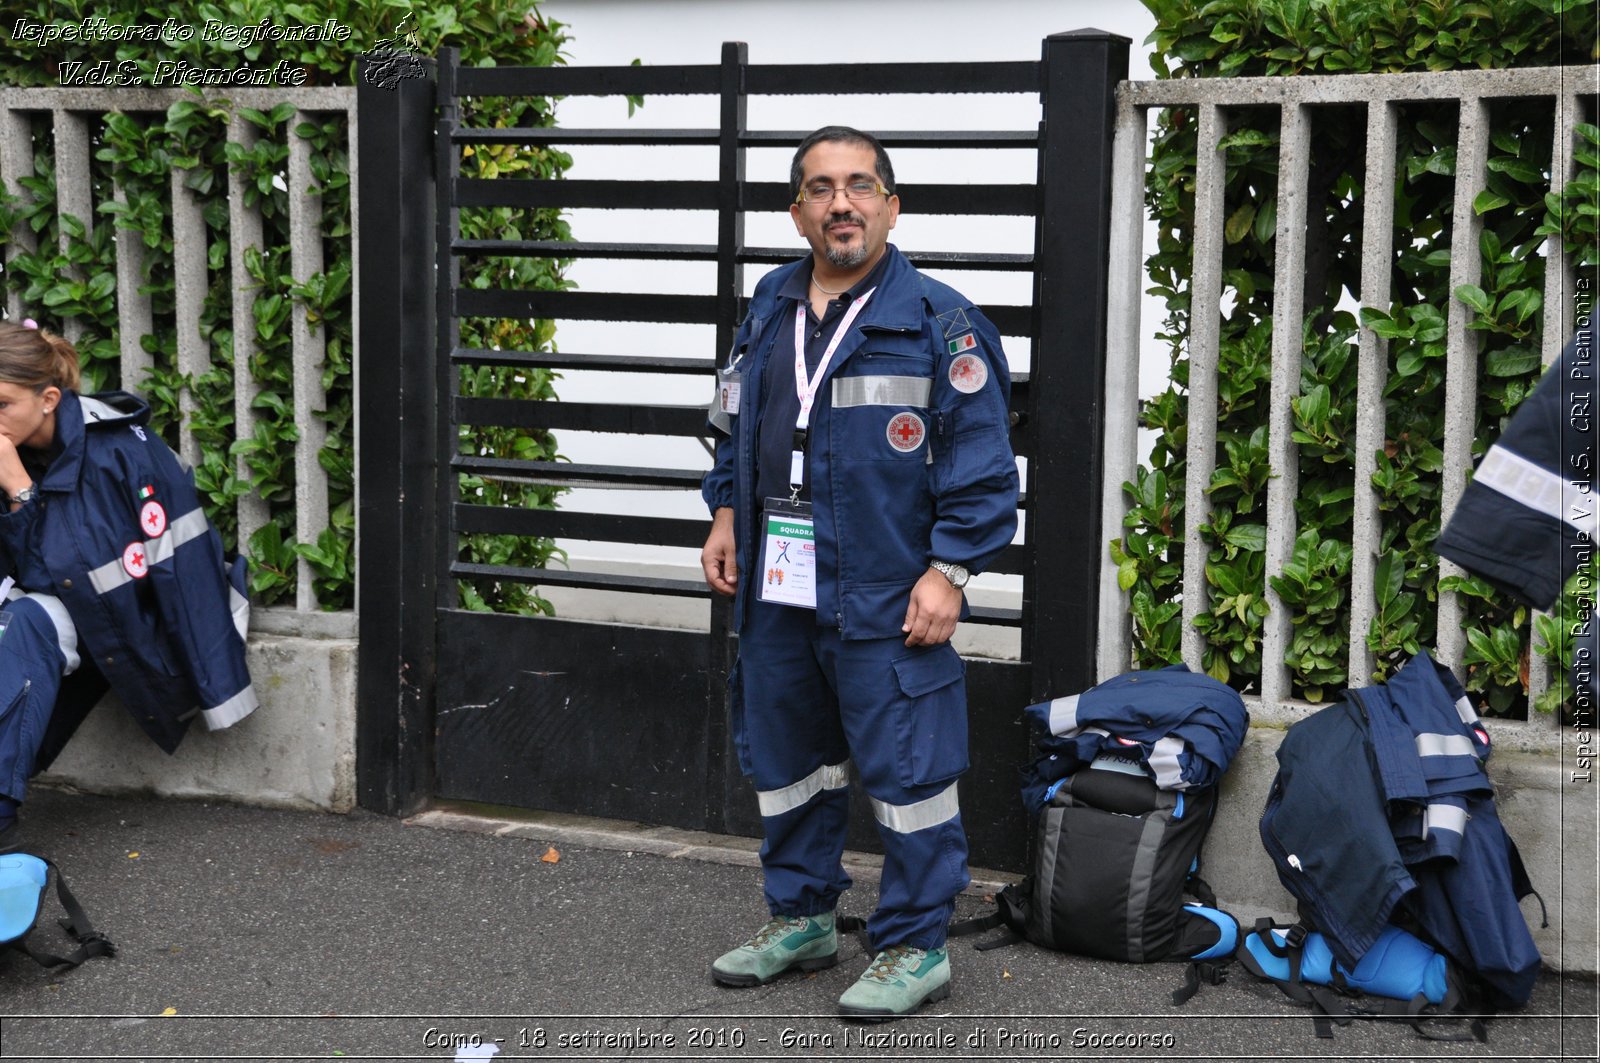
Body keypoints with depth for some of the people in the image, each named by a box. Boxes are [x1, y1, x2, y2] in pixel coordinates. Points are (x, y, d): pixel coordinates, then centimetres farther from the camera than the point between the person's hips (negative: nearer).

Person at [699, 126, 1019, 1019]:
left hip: (886, 599, -6)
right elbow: (737, 425, 23)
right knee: (784, 761, 17)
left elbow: (982, 463, -10)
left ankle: (917, 947, 13)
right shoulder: (771, 308, 11)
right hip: (777, 587, 6)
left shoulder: (939, 322, -8)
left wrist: (949, 571, -15)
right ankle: (802, 919, 33)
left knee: (906, 770, -1)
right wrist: (728, 516, 14)